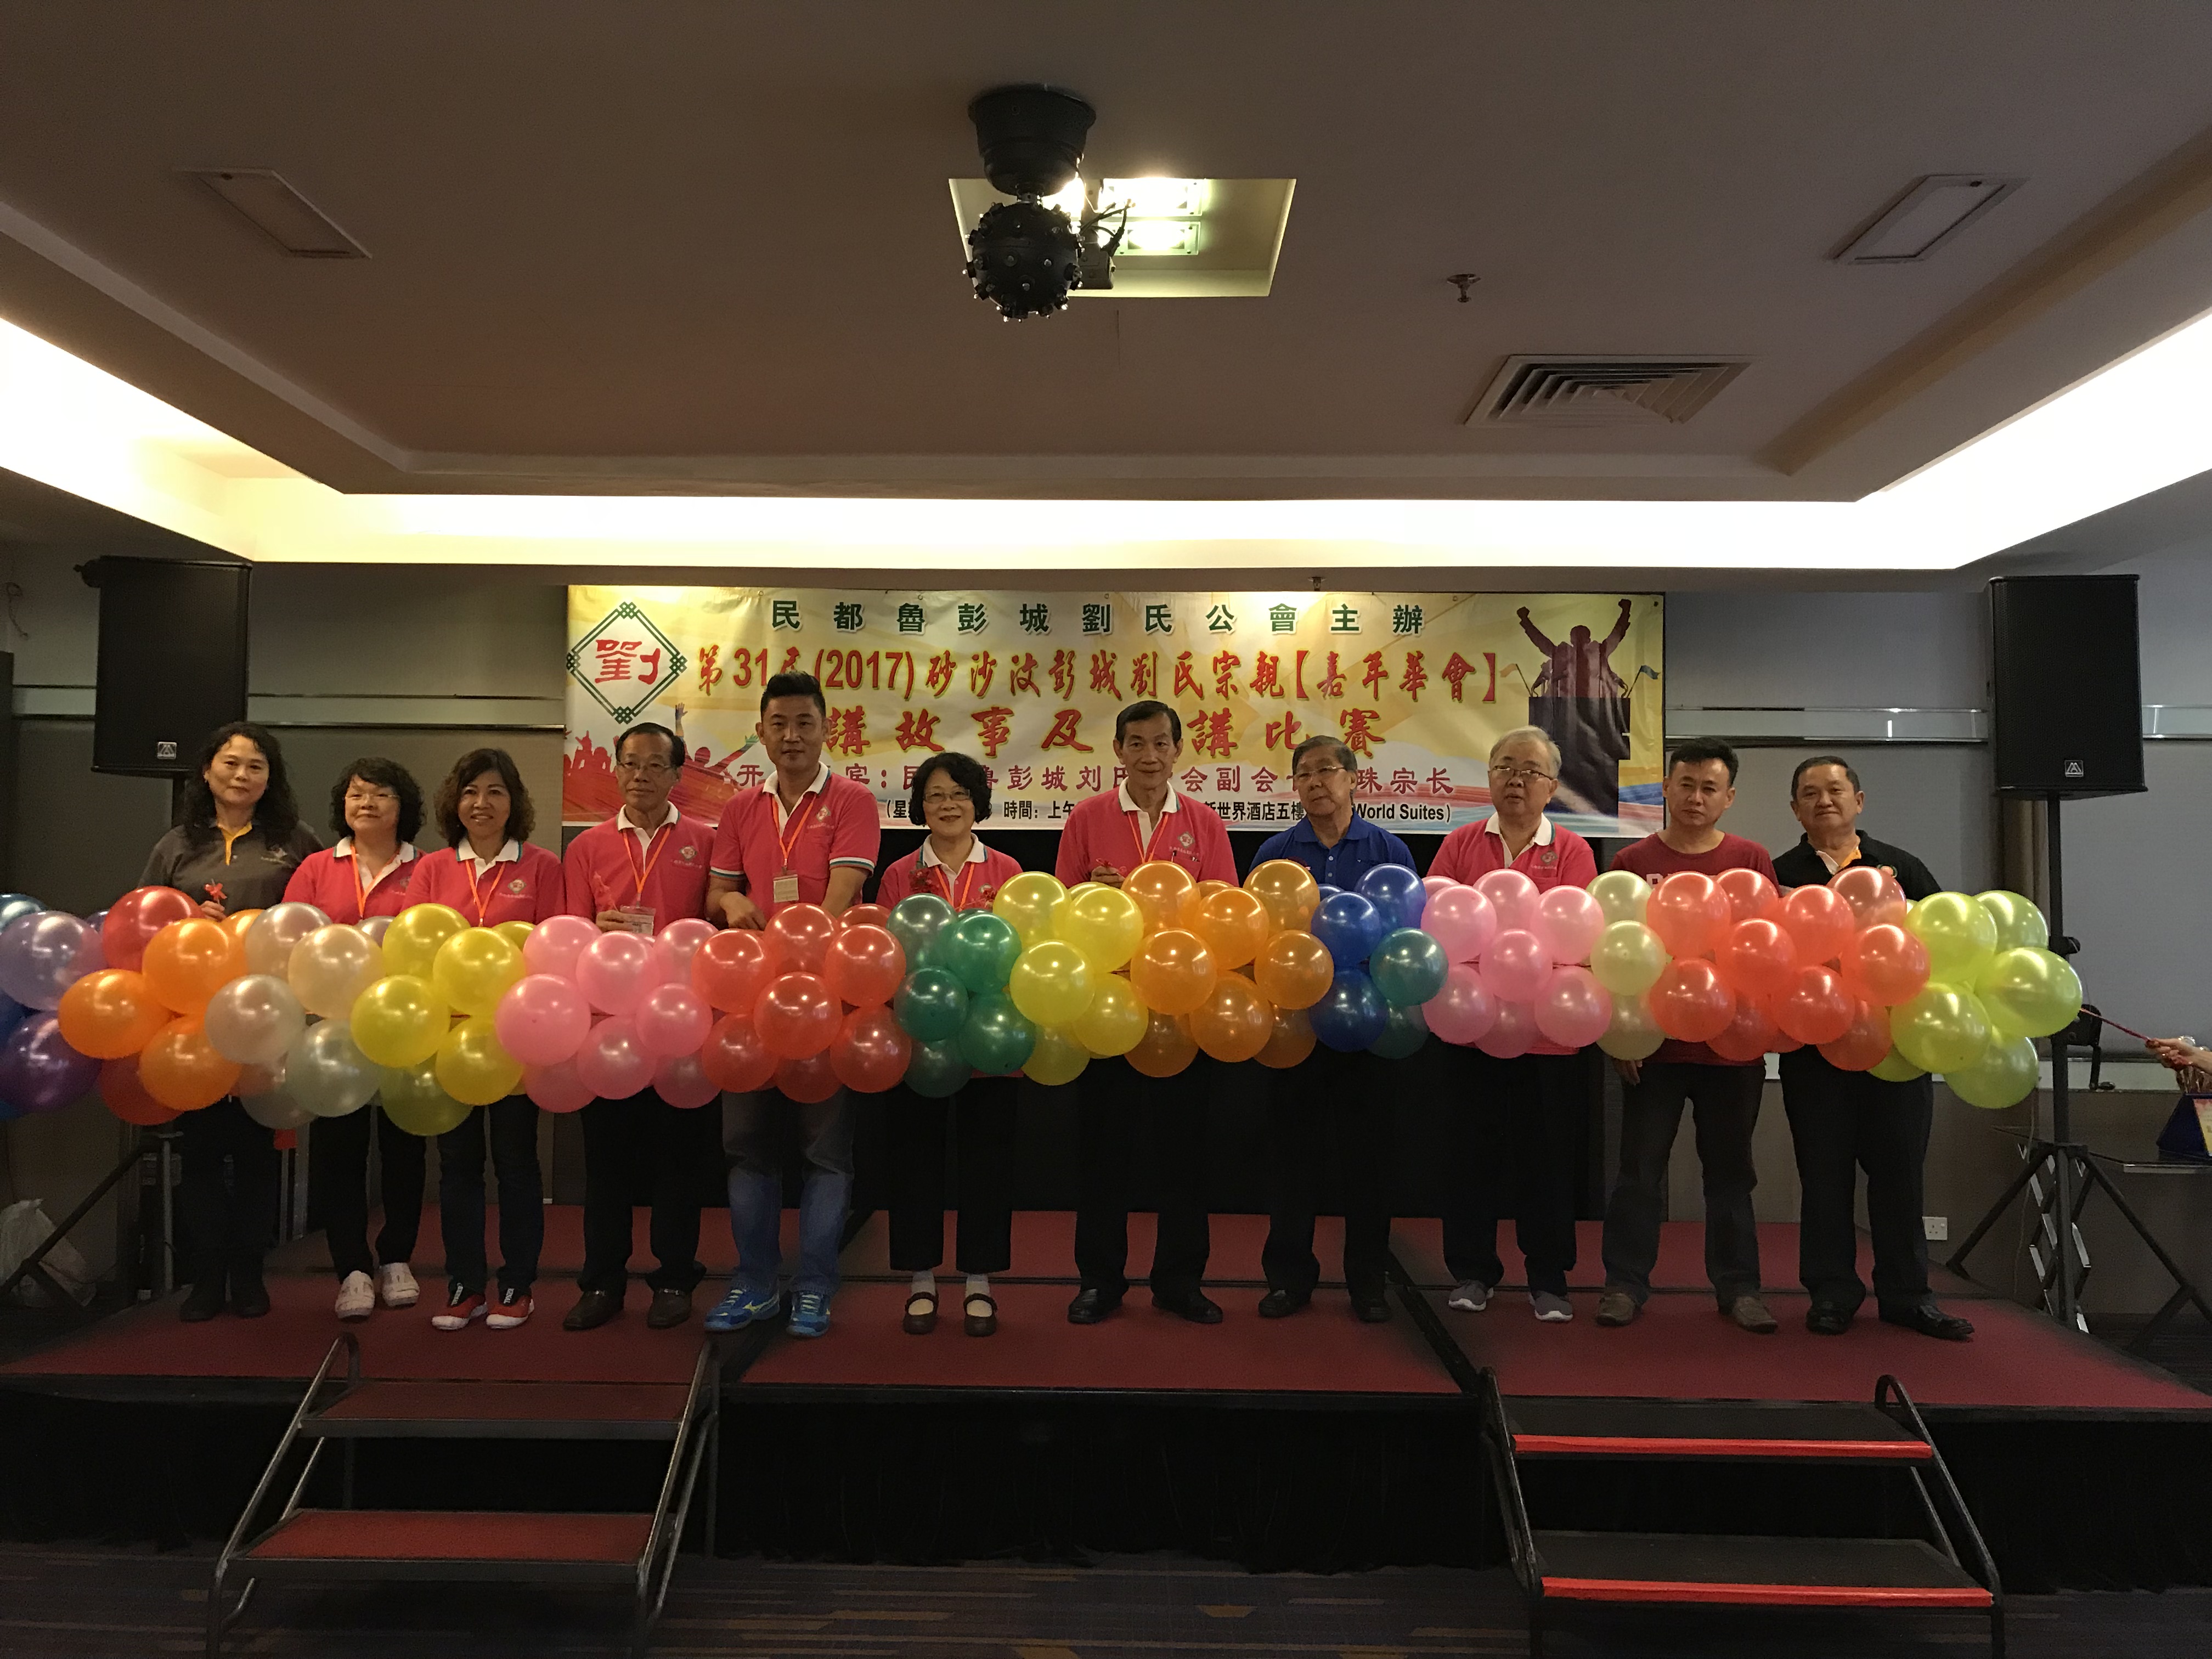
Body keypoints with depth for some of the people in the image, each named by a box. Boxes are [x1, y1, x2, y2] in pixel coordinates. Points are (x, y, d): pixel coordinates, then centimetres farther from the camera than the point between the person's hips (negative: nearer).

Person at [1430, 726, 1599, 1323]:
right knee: (1473, 1150, 9)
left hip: (1548, 1031, -1)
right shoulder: (1461, 844, 7)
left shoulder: (1572, 851, 3)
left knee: (1547, 1155, 7)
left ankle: (1549, 1279, 22)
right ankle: (1473, 1272, 24)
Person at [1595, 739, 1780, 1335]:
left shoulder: (1752, 860, 4)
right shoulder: (1634, 861, 1)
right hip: (1653, 1042, -1)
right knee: (1641, 1166, 6)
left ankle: (1737, 1286, 23)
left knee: (1730, 1168, 12)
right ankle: (1626, 1283, 16)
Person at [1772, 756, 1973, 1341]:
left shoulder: (1901, 867, 9)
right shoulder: (1780, 875, 5)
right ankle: (1831, 1292, 16)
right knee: (1825, 1173, 5)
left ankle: (1906, 1293, 19)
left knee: (1900, 1170, 7)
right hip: (1814, 1048, -1)